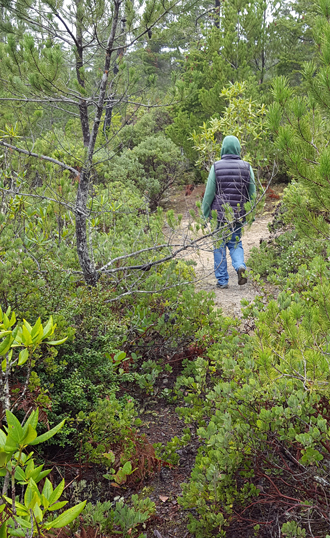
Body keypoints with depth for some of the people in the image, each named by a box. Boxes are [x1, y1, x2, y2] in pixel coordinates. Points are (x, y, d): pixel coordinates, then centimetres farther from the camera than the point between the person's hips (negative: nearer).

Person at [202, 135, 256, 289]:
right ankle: (240, 266, -12)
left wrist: (205, 214, 4)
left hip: (219, 213, -2)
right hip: (238, 215, 2)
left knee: (219, 245, 8)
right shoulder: (247, 167, 2)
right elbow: (252, 194, 5)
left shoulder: (216, 167, -5)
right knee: (235, 243, 15)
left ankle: (222, 280, 7)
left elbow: (209, 193, -5)